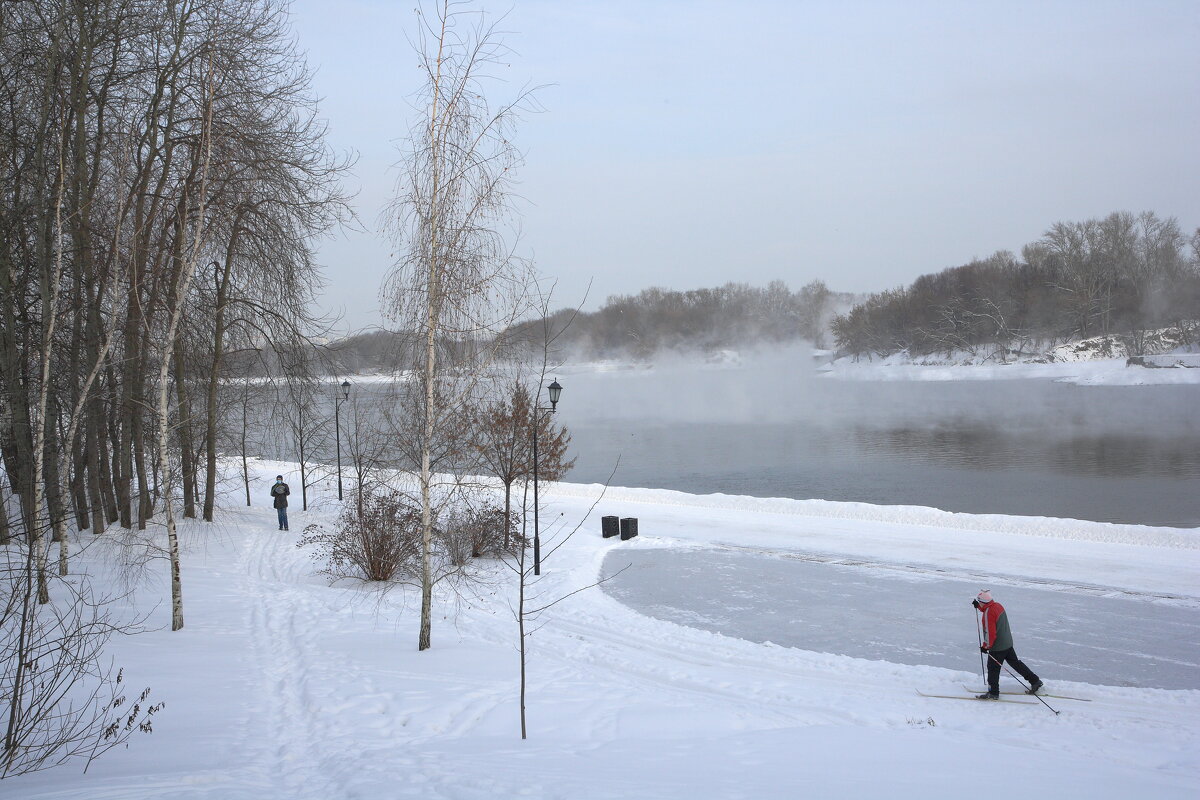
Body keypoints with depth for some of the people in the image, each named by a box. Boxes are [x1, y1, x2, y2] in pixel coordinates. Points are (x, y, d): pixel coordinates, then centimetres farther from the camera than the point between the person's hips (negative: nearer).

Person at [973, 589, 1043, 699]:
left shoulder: (988, 613, -25)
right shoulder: (997, 605, 1)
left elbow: (990, 633, -24)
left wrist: (986, 646, -12)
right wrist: (978, 606, 14)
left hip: (997, 647, -9)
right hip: (1008, 643, 9)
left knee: (993, 668, 5)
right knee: (1015, 662, 20)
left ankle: (993, 693, 14)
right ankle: (1035, 681, 26)